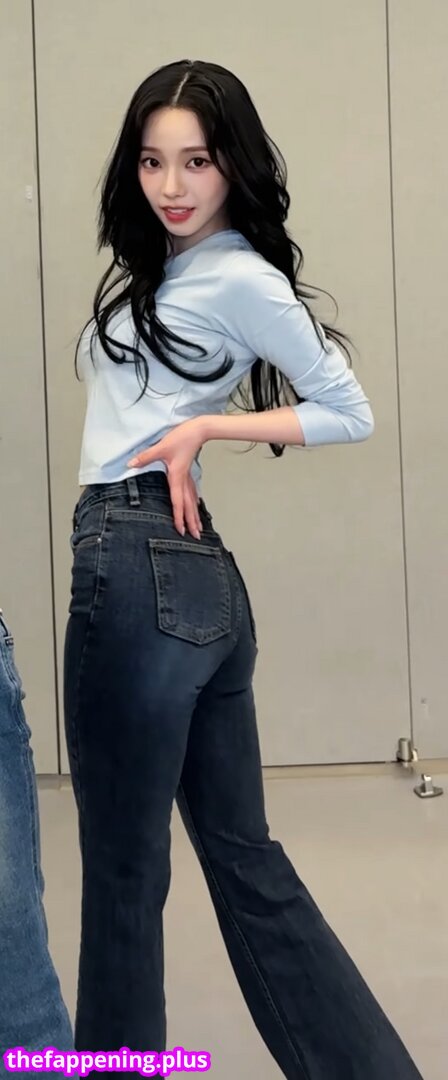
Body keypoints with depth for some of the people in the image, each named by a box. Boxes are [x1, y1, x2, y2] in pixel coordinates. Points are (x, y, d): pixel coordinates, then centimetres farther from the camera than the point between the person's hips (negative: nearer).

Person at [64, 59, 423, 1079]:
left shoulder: (240, 278, -6)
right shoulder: (160, 271, 20)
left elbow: (349, 414, -6)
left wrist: (205, 428, -11)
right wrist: (177, 446, 3)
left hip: (141, 571, -10)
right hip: (191, 573, 10)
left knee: (124, 866, 5)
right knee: (243, 854, 14)